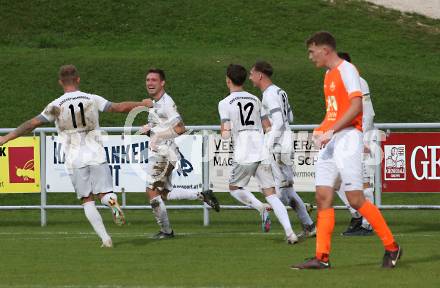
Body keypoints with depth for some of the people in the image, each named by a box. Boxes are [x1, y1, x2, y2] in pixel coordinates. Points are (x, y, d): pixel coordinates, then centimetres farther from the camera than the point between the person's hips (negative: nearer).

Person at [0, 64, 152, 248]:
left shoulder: (56, 105, -1)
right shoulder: (92, 99, 3)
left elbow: (33, 123, -4)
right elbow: (118, 107, 5)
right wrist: (142, 104, 21)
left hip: (75, 160, -1)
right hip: (97, 156, 1)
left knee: (87, 201, 7)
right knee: (104, 193, 4)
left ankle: (105, 238, -3)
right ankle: (112, 202, -32)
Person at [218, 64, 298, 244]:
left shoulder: (225, 103, -1)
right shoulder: (255, 100, 15)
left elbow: (226, 134, -8)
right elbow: (268, 128, 16)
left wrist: (222, 131, 14)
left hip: (244, 156, -4)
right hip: (263, 153, 4)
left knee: (234, 187, 17)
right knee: (271, 193, 2)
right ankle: (289, 232, -13)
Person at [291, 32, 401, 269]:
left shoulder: (347, 70, -8)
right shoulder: (329, 74, 19)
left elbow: (356, 106, -18)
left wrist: (331, 131, -21)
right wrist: (320, 130, 11)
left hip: (347, 137, -9)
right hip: (330, 142, 9)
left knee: (355, 199, -10)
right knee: (323, 196, 0)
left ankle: (391, 247, 2)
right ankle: (322, 257, -2)